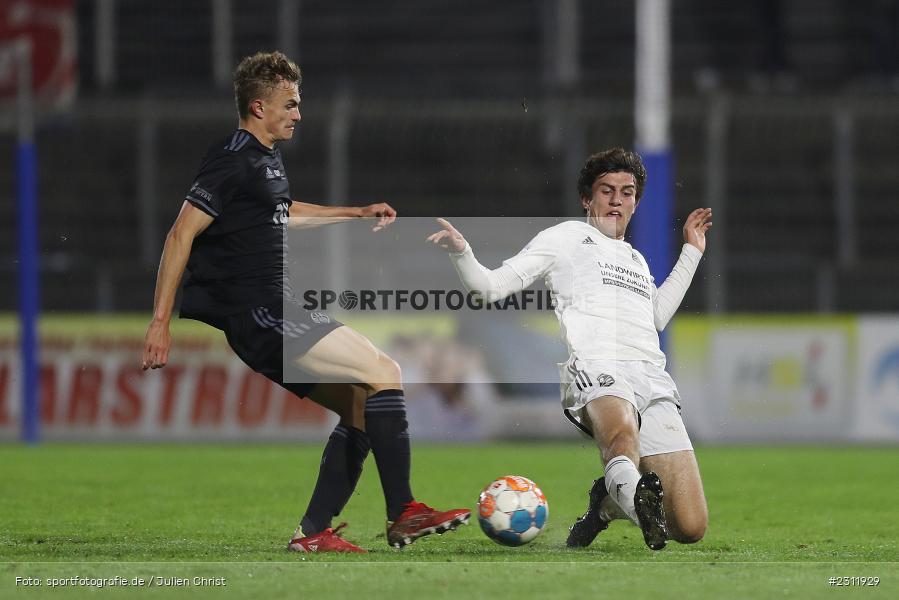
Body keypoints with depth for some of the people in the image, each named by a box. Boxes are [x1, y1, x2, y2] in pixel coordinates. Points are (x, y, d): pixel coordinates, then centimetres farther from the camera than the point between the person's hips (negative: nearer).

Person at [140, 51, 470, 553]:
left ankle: (314, 532, 9)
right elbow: (183, 233, -16)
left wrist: (359, 213, 43)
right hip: (255, 318, -11)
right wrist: (160, 322, -19)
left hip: (277, 314, 11)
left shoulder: (268, 161, 18)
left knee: (362, 407, 9)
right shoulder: (233, 161, -12)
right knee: (383, 372, -16)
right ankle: (403, 515, -16)